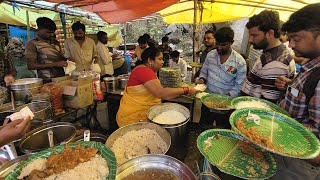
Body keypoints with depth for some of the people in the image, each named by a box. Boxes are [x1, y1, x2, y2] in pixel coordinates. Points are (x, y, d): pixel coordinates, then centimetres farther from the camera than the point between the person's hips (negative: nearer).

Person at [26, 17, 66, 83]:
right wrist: (55, 64, -16)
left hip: (62, 77, 5)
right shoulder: (32, 44, -4)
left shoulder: (55, 42, 13)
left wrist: (66, 59, -1)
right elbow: (31, 66, -10)